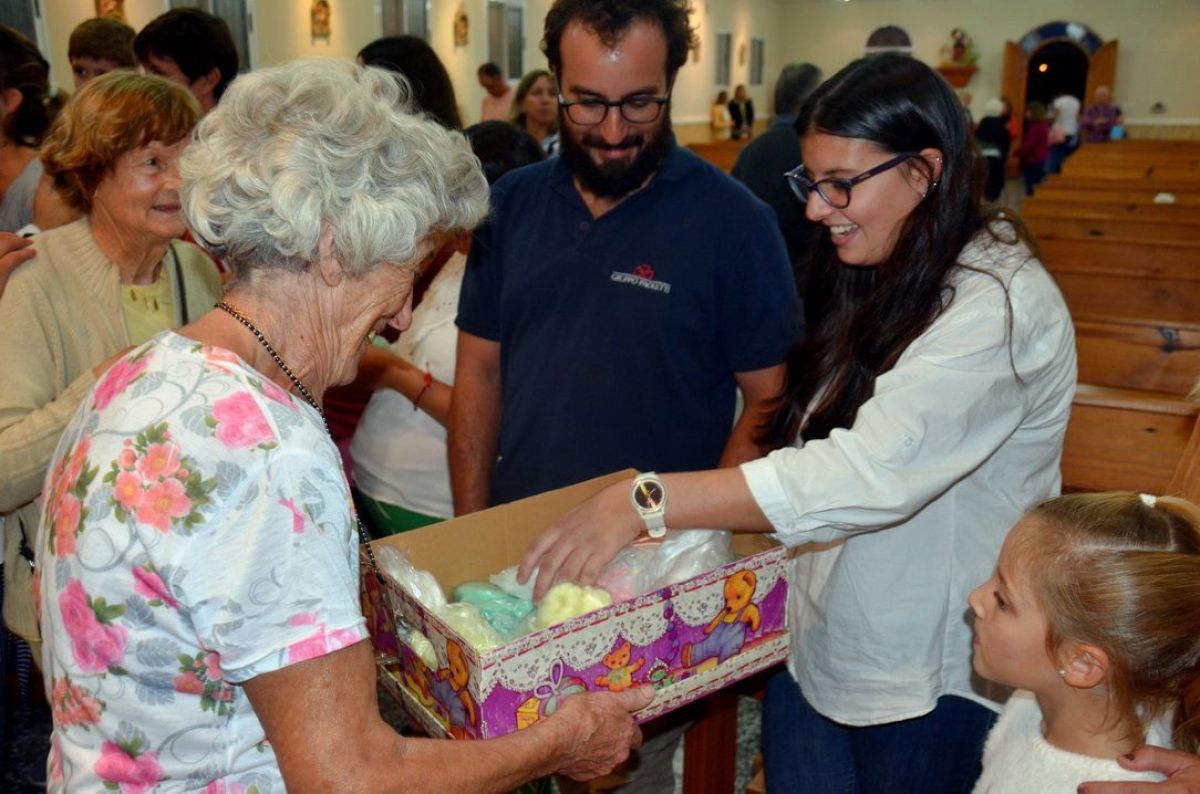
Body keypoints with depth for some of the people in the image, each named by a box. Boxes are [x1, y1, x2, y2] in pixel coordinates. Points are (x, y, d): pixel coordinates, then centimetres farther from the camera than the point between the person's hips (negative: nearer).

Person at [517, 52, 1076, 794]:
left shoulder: (1001, 306, -19)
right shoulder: (876, 283, 6)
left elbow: (871, 474, -30)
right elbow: (819, 450, 7)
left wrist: (645, 501, -32)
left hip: (929, 679, -6)